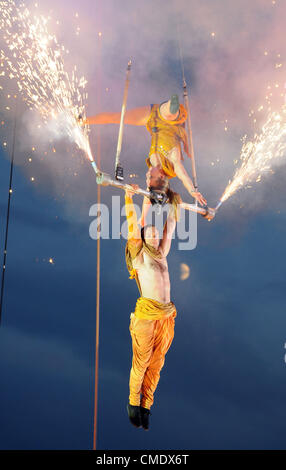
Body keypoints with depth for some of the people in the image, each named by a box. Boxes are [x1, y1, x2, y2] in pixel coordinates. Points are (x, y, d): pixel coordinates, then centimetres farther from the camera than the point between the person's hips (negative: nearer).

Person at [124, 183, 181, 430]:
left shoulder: (161, 254, 19)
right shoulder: (139, 253, 6)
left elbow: (170, 230, 27)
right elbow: (132, 224, -1)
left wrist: (175, 206, 33)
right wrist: (129, 196, -3)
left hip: (167, 315, 5)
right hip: (147, 314, -5)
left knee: (156, 364, 8)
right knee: (141, 362, 1)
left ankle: (146, 406, 20)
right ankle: (133, 403, 19)